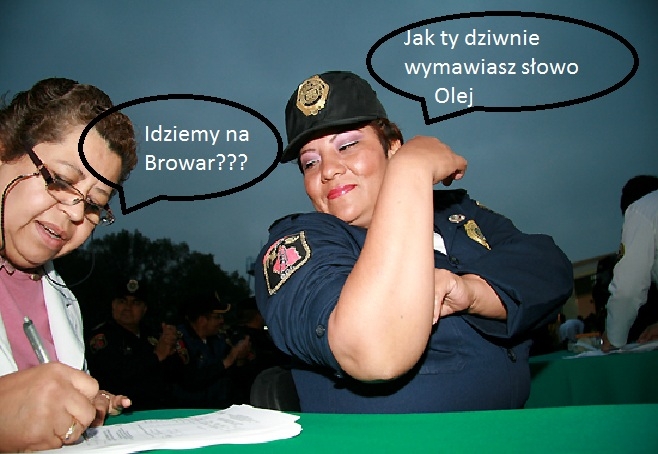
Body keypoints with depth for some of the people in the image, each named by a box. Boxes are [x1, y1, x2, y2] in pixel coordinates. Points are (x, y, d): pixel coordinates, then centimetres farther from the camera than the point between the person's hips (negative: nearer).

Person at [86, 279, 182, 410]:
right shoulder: (101, 336, 0)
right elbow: (115, 375, -16)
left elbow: (172, 377, 12)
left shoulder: (152, 336, 15)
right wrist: (157, 356, -11)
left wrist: (170, 351, -8)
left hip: (163, 411, 6)